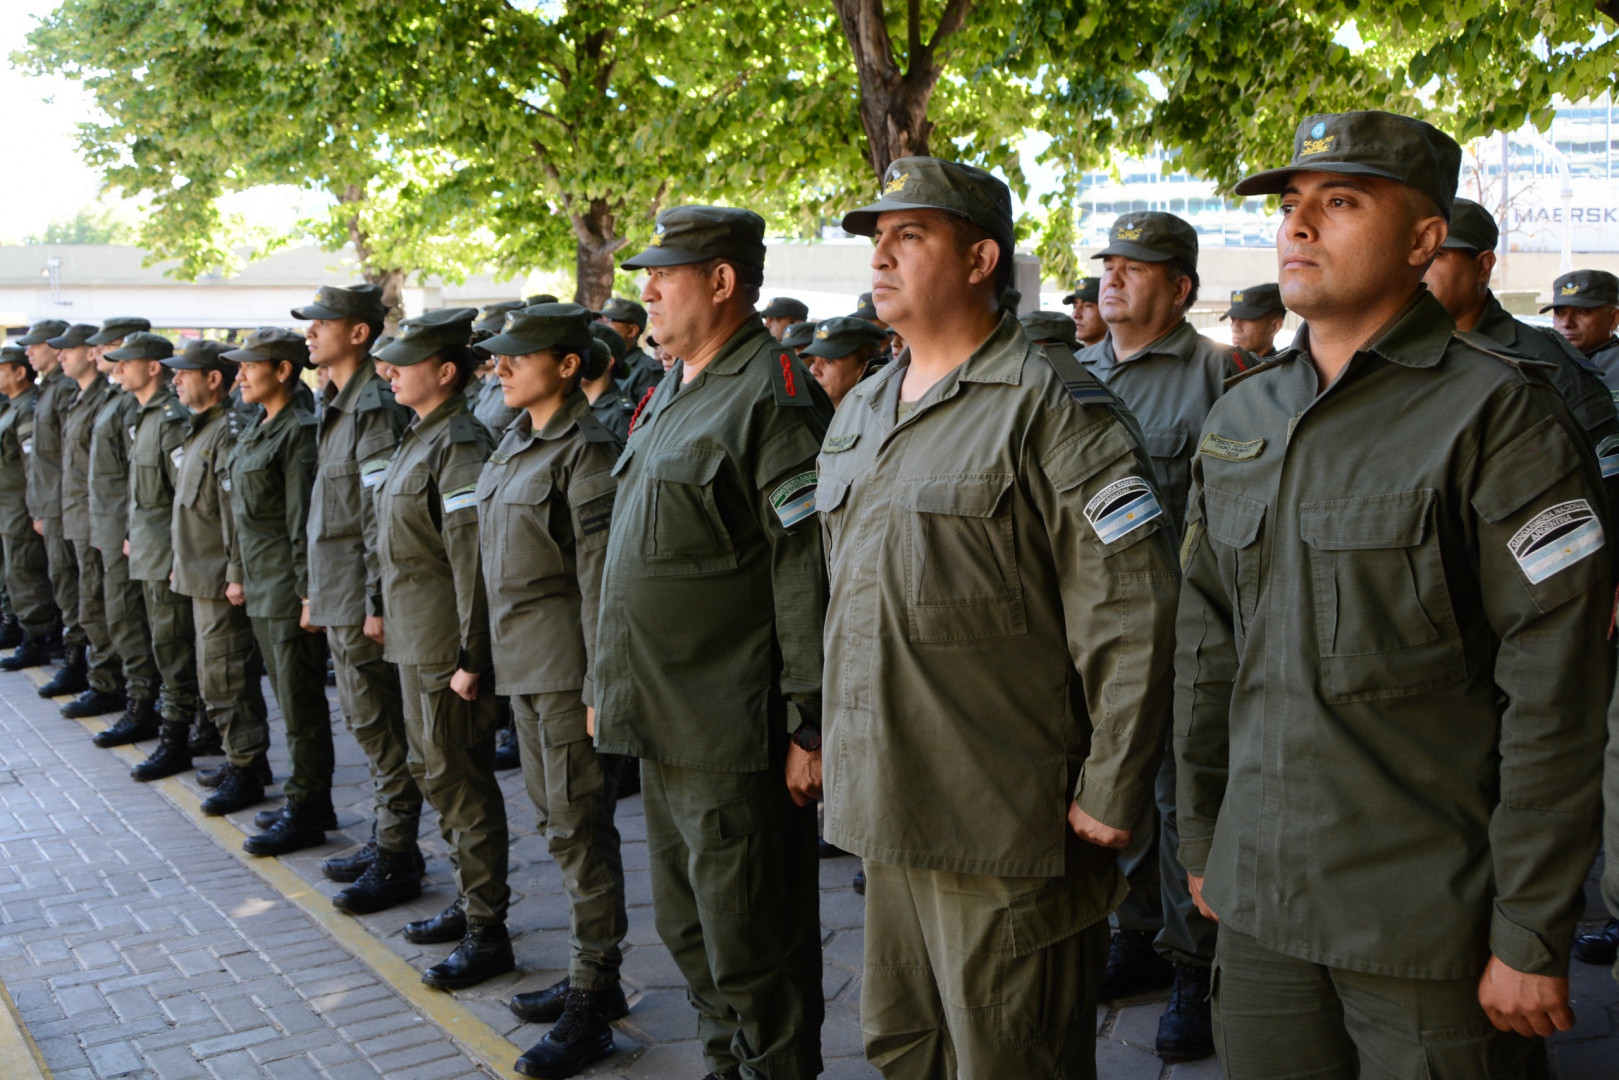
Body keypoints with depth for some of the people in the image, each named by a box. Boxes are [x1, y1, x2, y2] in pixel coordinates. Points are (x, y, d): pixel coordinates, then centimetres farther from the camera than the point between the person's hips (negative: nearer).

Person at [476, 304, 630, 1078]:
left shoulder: (586, 449, -15)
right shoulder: (515, 442, 12)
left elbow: (600, 573, -18)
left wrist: (601, 685, -19)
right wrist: (489, 653, 17)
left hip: (565, 658, -9)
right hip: (522, 658, 9)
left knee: (578, 825, -2)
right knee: (557, 818, 16)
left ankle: (592, 1001, 9)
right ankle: (590, 978, 28)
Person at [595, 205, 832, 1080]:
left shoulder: (773, 398, -15)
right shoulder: (668, 393, 15)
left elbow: (809, 573, -19)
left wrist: (810, 725, -20)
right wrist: (611, 687, 19)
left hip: (732, 740, -10)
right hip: (665, 728, 10)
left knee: (752, 953, 2)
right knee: (687, 932, 21)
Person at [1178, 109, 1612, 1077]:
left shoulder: (1499, 416, -10)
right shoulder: (1240, 420, 9)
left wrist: (1533, 940, -13)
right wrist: (1203, 841, 14)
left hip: (1432, 927, -5)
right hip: (1260, 903, 6)